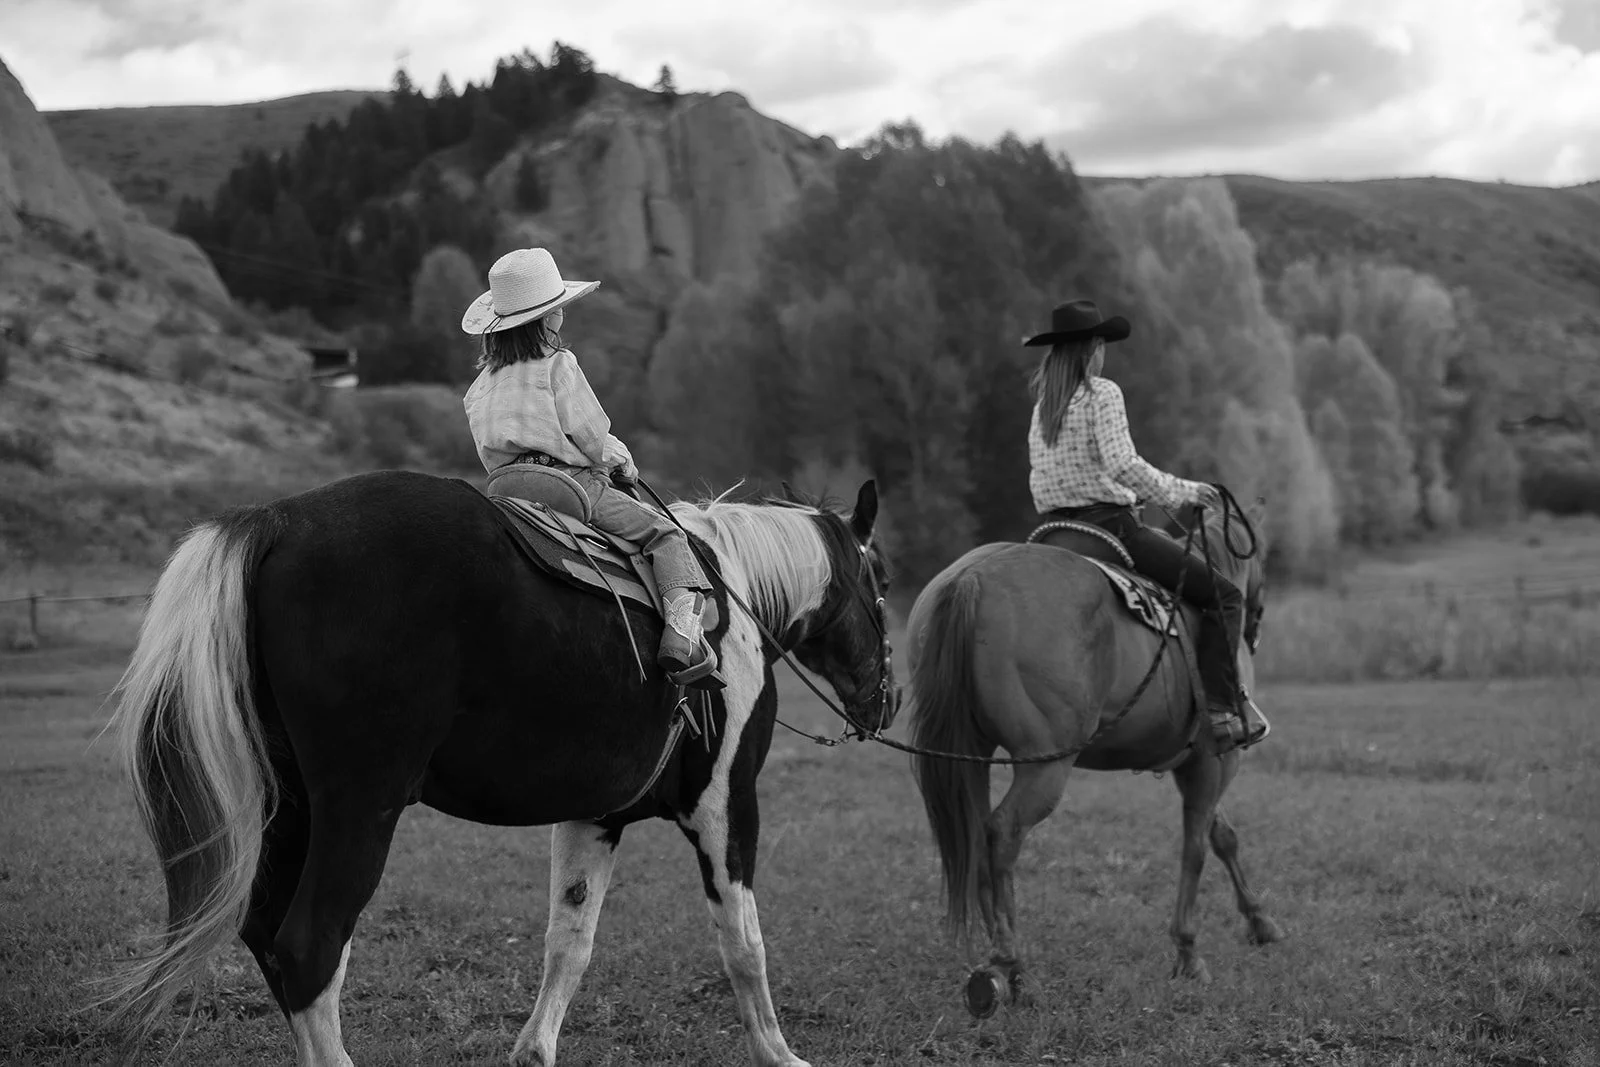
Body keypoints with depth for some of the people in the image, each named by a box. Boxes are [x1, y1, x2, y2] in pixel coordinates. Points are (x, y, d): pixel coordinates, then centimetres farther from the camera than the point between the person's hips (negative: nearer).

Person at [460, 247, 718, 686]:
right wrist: (622, 459, 18)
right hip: (566, 483, -6)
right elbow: (592, 436, -4)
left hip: (501, 485, 6)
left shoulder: (481, 386, 16)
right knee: (666, 534, -1)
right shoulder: (559, 366, -3)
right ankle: (682, 632, -21)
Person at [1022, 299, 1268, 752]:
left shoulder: (1043, 404, 13)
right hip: (1109, 523, -8)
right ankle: (1224, 709, -15)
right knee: (1223, 595, -4)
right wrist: (1180, 490, -10)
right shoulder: (1102, 393, -10)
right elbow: (1122, 464, -21)